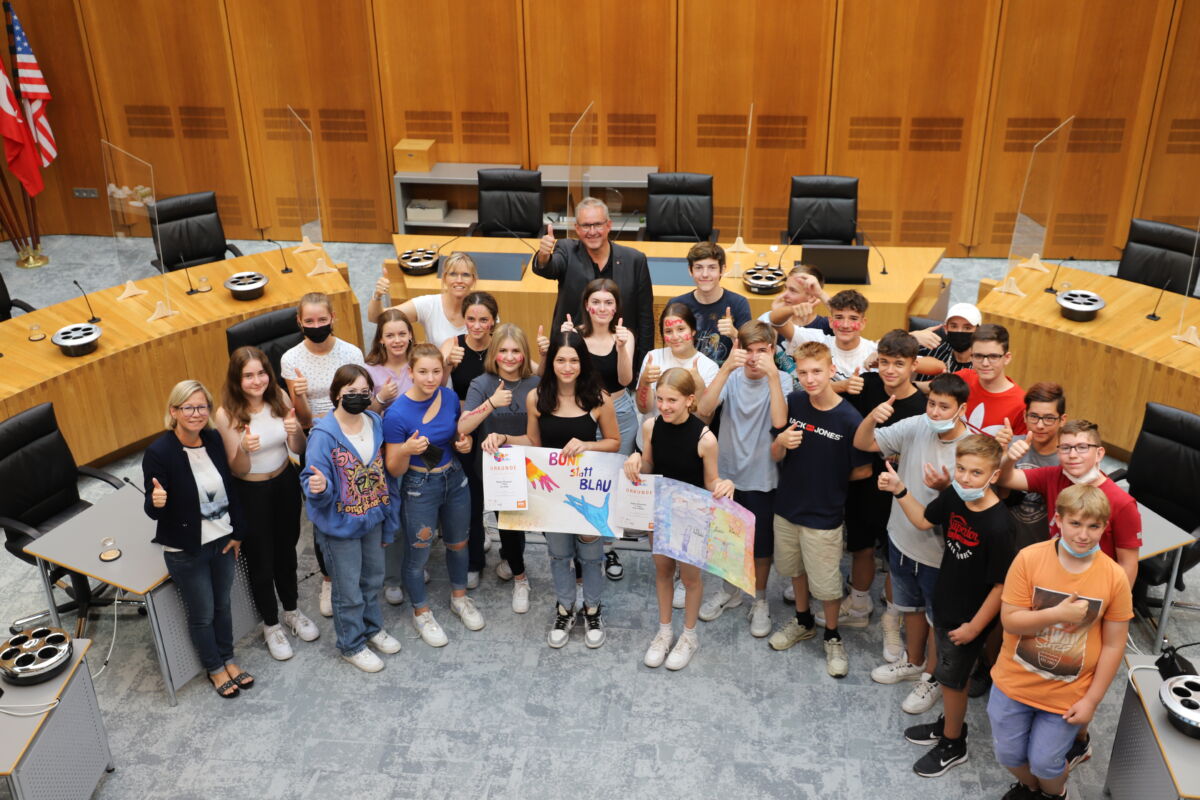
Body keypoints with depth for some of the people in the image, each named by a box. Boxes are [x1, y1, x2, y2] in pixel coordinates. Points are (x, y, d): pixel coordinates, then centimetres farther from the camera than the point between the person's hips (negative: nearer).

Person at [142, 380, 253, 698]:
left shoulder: (214, 440, -7)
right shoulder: (158, 453, -22)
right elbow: (152, 509, -18)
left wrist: (237, 532, 6)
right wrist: (156, 502, -42)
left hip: (222, 541, 5)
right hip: (186, 550, -4)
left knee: (223, 604, 23)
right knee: (202, 614, 14)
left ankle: (227, 659, 45)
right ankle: (214, 668, 38)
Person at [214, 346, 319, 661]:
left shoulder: (279, 398, -12)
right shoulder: (227, 414, -21)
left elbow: (299, 449, -5)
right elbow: (237, 470, -16)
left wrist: (295, 431, -28)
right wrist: (244, 449, -38)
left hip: (285, 482, 3)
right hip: (250, 492, -3)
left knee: (286, 548, 22)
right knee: (260, 558, 13)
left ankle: (291, 610, 45)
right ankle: (271, 624, 35)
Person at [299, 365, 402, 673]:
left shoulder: (376, 424, -4)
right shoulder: (324, 435, -22)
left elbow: (387, 475, 4)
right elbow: (313, 480, -19)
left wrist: (390, 522, 9)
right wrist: (318, 487, -45)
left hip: (373, 519, 5)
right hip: (340, 524, -5)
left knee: (373, 579, 24)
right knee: (348, 590, 11)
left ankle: (373, 627, 47)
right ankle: (352, 644, 33)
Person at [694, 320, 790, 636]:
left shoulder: (781, 380, -10)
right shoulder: (730, 377, -7)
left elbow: (779, 421, -28)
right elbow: (703, 411, -25)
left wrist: (772, 374, -32)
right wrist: (727, 367, -32)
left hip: (761, 477, -2)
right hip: (727, 472, 2)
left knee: (761, 544, 12)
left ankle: (760, 601, 33)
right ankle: (730, 590, 42)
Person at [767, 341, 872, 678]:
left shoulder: (849, 419, -21)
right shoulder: (793, 402, -8)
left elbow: (863, 471, -10)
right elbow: (776, 456, -3)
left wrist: (827, 479, 1)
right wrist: (781, 442, -25)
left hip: (824, 515, -4)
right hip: (787, 507, 5)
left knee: (826, 584, 10)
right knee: (794, 568, 24)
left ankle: (832, 637, 35)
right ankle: (803, 621, 47)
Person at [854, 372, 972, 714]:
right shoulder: (914, 427, -12)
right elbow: (862, 444, -8)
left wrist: (946, 488, -37)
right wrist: (873, 417, -28)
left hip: (940, 551, -5)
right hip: (902, 537, 5)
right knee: (912, 607, 27)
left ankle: (932, 677, 39)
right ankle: (913, 662, 50)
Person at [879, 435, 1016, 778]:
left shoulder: (997, 525, -32)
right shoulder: (953, 496, -11)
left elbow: (1001, 584, -24)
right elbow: (924, 520, 9)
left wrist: (974, 627, -17)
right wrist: (899, 491, -3)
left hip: (970, 618, -6)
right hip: (945, 604, 6)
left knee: (951, 679, 12)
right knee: (950, 673, 26)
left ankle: (952, 746, 36)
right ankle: (950, 723, 49)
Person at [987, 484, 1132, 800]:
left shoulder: (1115, 577, -14)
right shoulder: (1029, 558, -16)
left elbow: (1113, 645, -7)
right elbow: (1010, 620, -14)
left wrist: (1091, 699, -6)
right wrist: (1057, 614, -28)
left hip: (1067, 695, -1)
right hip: (1014, 682, 1)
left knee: (1044, 762, 10)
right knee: (1008, 755, 17)